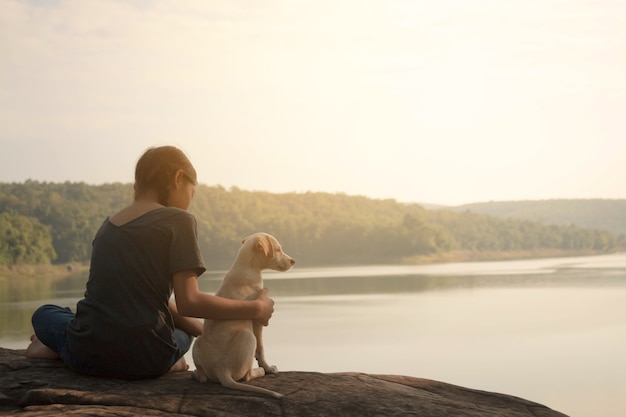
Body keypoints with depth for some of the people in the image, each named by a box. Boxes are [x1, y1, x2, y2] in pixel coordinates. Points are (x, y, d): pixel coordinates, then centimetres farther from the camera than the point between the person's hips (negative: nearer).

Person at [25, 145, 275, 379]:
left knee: (45, 315, 37)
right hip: (145, 361, -5)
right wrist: (255, 309, -4)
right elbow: (188, 302, -13)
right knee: (182, 331, 32)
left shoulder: (109, 224, 15)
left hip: (87, 357, 5)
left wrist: (205, 331, 21)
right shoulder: (177, 220, -5)